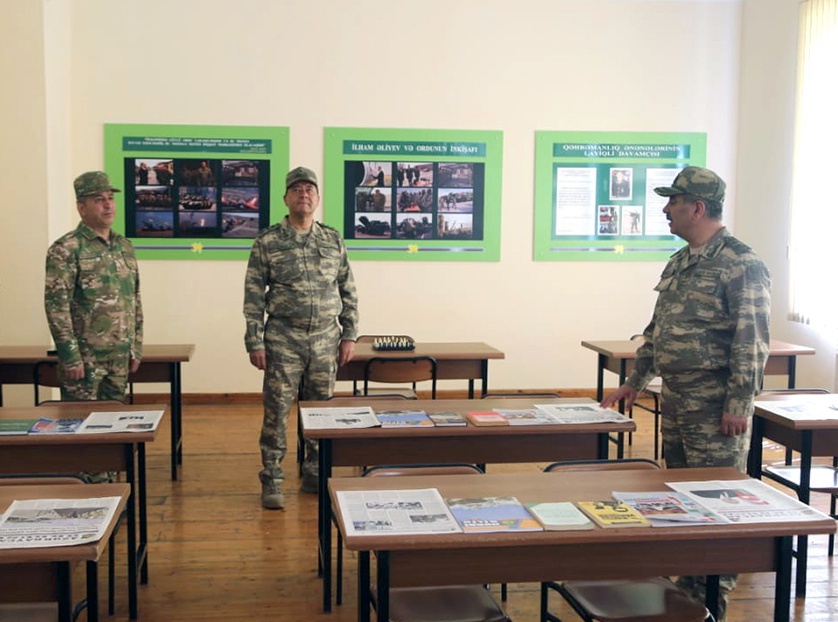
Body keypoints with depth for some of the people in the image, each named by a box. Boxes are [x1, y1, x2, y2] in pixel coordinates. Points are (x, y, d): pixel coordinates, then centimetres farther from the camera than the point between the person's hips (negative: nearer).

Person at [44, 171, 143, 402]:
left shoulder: (125, 246, 11)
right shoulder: (66, 249, -10)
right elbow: (56, 306, -15)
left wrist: (136, 347, 12)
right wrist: (71, 357, -17)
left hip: (120, 356, 6)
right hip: (85, 357, -6)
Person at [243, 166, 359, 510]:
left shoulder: (334, 240, 7)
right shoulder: (267, 243, -2)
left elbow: (348, 292, 10)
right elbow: (254, 297, -2)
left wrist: (349, 335, 5)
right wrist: (254, 342, -7)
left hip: (326, 340, 3)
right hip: (283, 340, -3)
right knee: (276, 412, 0)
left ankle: (315, 474, 24)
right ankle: (272, 481, 11)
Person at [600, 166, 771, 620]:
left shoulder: (741, 264, -13)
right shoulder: (679, 263, 13)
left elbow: (751, 341, -17)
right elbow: (656, 329, 19)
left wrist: (739, 404, -19)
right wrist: (634, 382, 19)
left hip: (715, 410, -9)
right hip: (675, 403, 9)